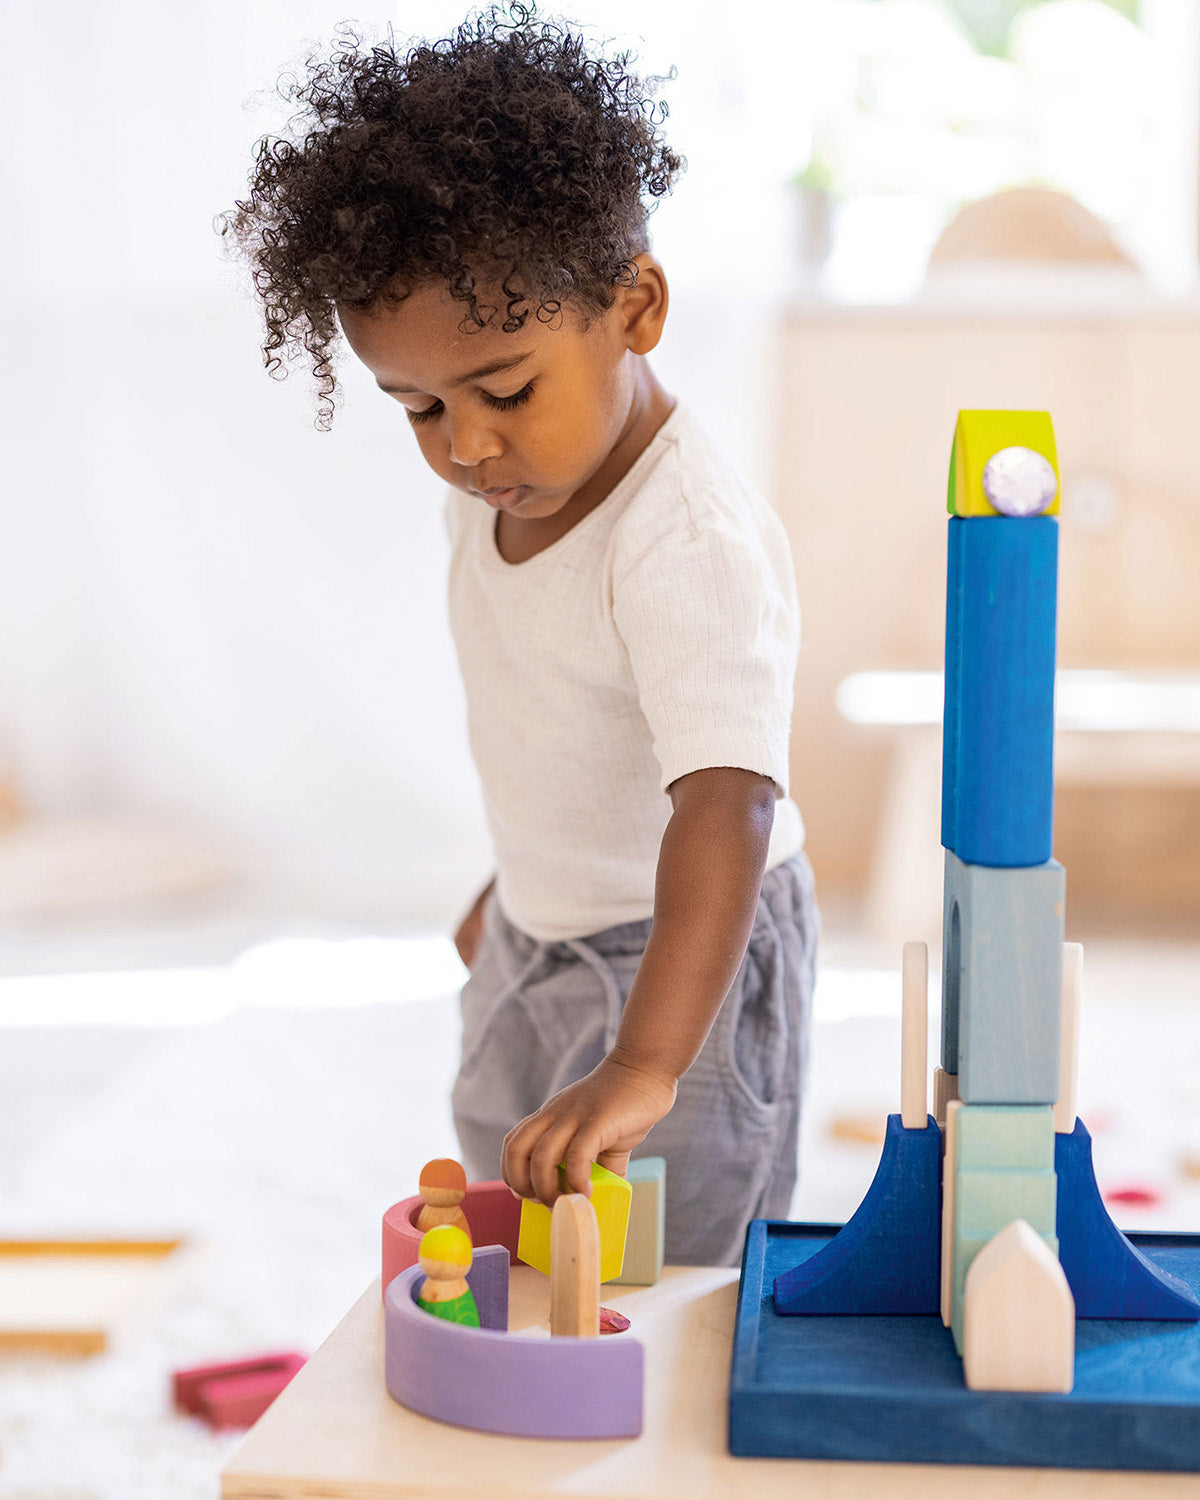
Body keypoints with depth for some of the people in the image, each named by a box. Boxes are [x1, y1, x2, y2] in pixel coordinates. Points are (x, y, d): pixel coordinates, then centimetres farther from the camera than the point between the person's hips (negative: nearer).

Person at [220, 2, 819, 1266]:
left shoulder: (692, 543, -32)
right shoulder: (493, 489, -4)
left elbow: (726, 804, -41)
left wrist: (643, 1067, -49)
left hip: (685, 957, -9)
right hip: (537, 950, 9)